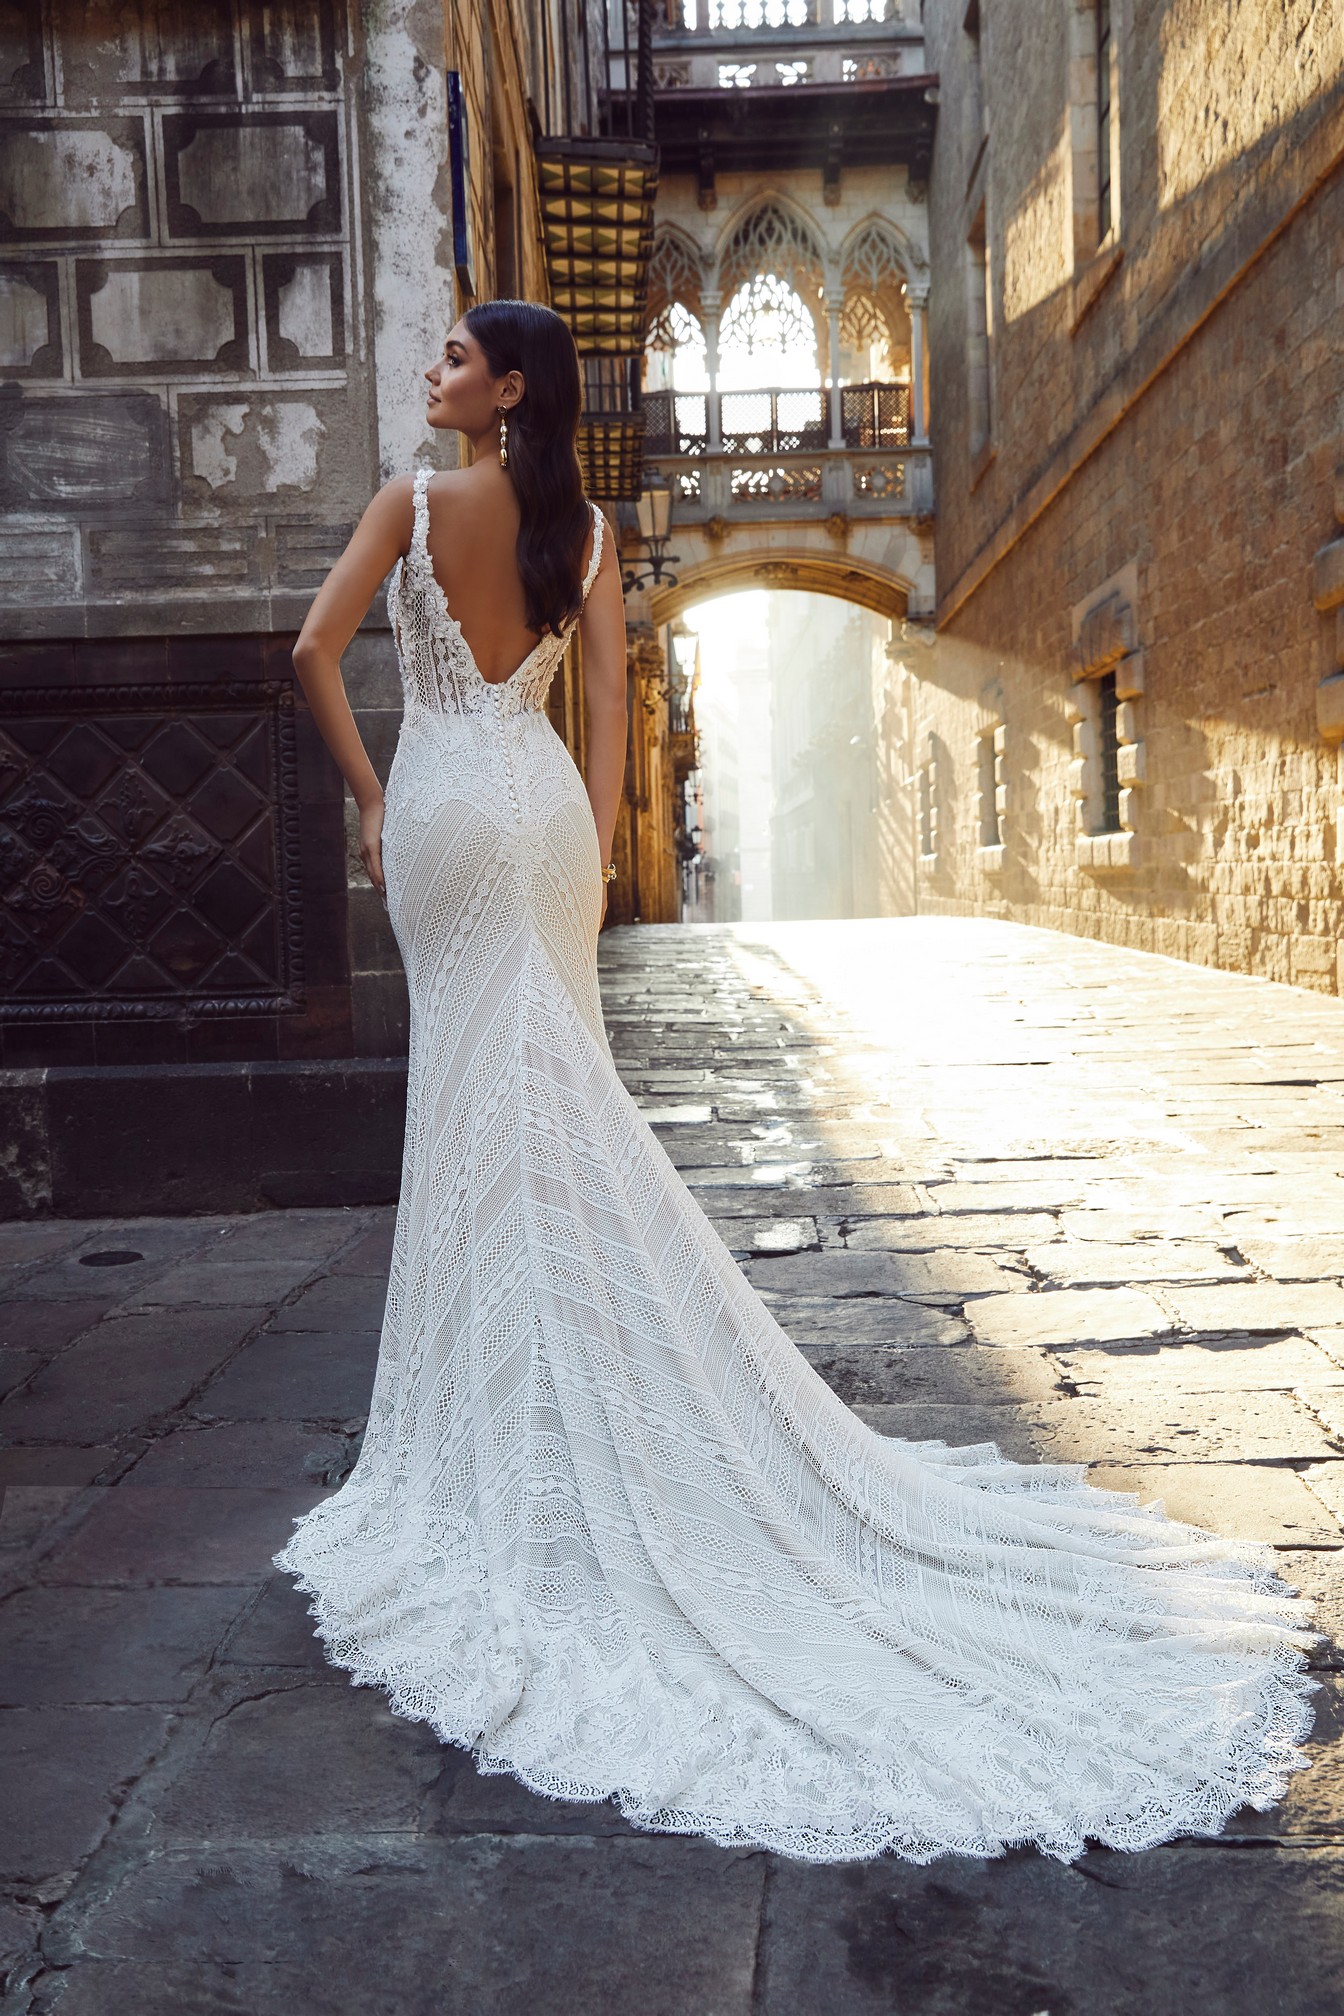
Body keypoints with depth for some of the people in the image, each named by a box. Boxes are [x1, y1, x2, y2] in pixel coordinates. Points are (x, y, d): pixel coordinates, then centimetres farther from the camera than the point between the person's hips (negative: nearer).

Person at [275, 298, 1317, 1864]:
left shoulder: (414, 501, -2)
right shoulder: (582, 524, 10)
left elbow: (315, 651, -7)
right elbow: (608, 692, 4)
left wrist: (368, 794, 4)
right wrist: (594, 844, 5)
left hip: (444, 802, -4)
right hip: (542, 807, 4)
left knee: (480, 1102, -1)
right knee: (547, 1097, 9)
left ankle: (512, 1429, 8)